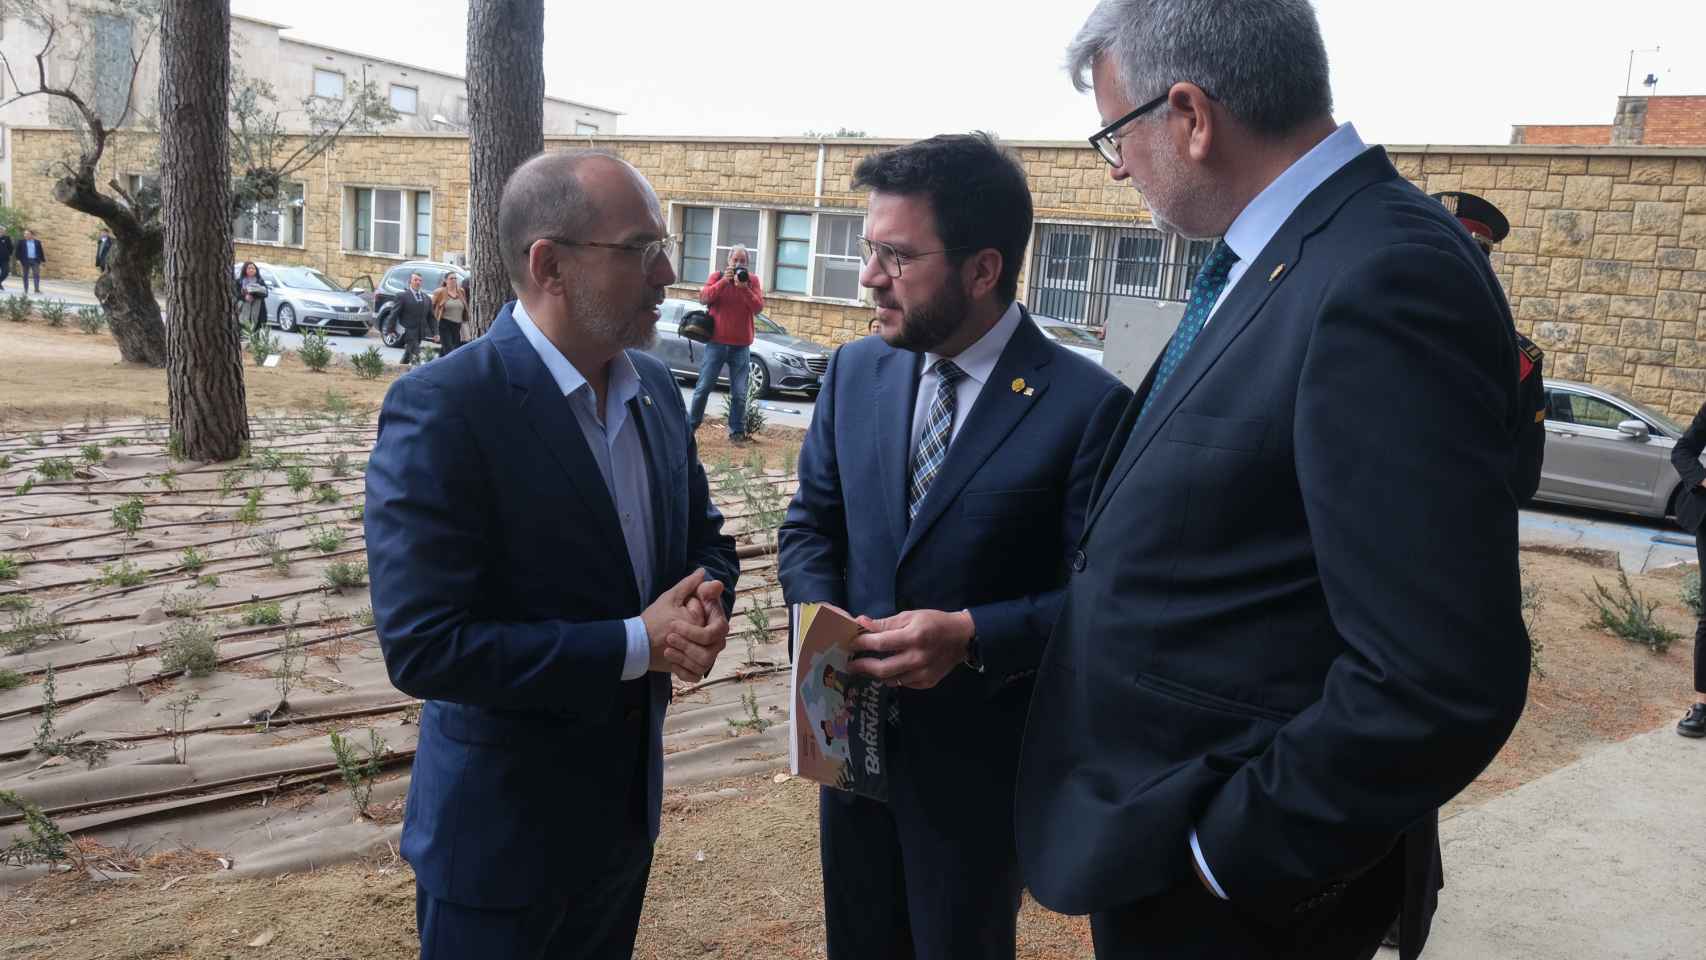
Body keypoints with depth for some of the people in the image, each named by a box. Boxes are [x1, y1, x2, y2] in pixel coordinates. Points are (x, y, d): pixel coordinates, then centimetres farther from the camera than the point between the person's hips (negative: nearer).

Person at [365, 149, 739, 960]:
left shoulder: (655, 389, 1)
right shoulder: (440, 408, -22)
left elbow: (704, 537, 11)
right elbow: (421, 645, -25)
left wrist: (706, 604, -12)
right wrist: (636, 644, -24)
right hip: (501, 830, -6)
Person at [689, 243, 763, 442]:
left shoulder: (753, 280, 4)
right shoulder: (717, 277, 3)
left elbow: (758, 307, -8)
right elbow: (704, 298, -12)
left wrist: (744, 287, -20)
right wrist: (724, 281, -21)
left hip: (741, 346, 0)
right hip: (716, 342, 0)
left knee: (739, 393, 1)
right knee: (703, 387, 2)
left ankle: (737, 431, 8)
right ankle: (690, 425, 12)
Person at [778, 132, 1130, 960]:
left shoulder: (1086, 406, -18)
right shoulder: (855, 372, 0)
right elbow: (810, 523, 6)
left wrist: (973, 635, -28)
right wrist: (822, 617, -13)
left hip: (979, 757, -4)